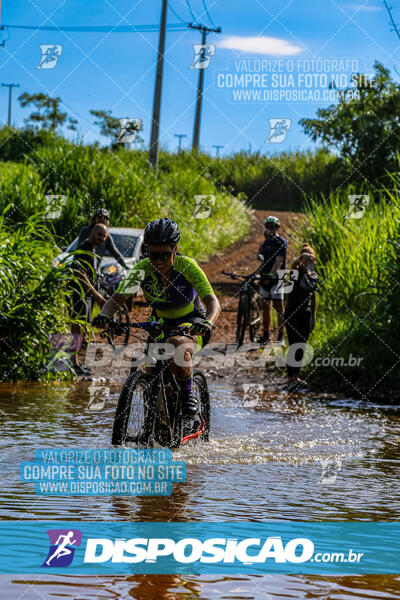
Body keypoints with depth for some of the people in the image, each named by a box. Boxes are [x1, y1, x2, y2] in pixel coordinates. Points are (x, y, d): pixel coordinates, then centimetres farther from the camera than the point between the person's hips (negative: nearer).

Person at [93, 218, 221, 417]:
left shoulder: (187, 266, -23)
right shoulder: (143, 269, -16)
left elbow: (213, 302, -29)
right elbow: (116, 299, -16)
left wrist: (207, 322, -51)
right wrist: (104, 315, -39)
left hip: (192, 324, -4)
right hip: (163, 325, 4)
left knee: (177, 345, -36)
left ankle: (188, 396, -15)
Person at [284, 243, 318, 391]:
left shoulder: (313, 276, 10)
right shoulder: (297, 272, -7)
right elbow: (293, 266, -33)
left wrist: (313, 318, 14)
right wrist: (301, 257, -53)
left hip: (305, 314, 6)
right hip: (292, 313, -6)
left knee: (301, 347, 7)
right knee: (293, 346, -13)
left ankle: (295, 376, 17)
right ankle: (291, 378, -16)